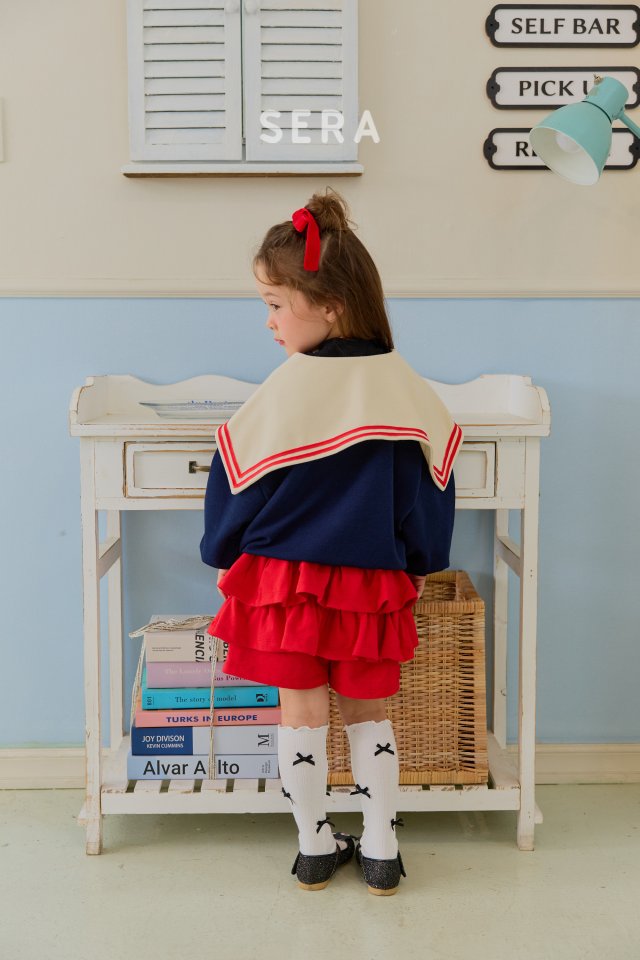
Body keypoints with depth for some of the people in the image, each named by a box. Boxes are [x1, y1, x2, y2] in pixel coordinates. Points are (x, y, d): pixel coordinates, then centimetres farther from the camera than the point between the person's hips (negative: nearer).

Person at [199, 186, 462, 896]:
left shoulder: (282, 392, -15)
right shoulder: (406, 388, -7)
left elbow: (235, 488, -5)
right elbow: (431, 488, 2)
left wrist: (223, 556, 14)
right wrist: (419, 567, 18)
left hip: (284, 580, -2)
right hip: (373, 586, 3)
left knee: (302, 713, 12)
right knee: (367, 713, 18)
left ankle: (315, 849, 27)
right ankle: (381, 853, 26)